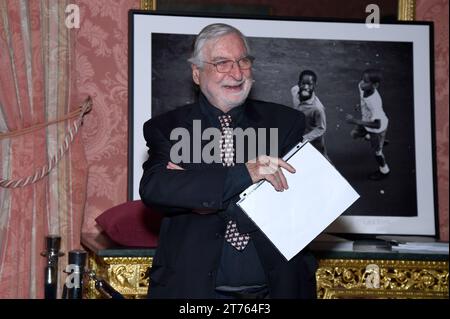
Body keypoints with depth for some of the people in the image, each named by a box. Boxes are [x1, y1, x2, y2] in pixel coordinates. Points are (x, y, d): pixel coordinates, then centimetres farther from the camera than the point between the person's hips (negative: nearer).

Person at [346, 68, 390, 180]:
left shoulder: (374, 102, -46)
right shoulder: (362, 87, -24)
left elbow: (377, 125, -42)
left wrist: (355, 121, -43)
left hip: (377, 129, -7)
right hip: (367, 121, 7)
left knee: (376, 151, 18)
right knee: (354, 134, 28)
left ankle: (384, 170, 48)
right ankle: (380, 141, 49)